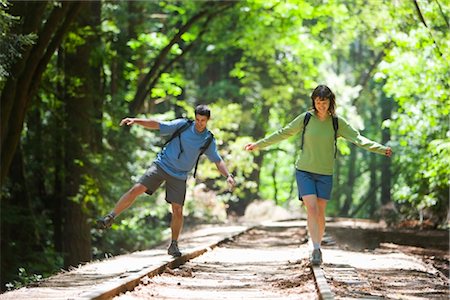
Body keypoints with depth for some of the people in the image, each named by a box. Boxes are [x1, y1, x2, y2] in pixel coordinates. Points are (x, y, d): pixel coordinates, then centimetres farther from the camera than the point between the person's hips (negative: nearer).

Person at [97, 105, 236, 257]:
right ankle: (110, 218, -6)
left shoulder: (209, 140, 1)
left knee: (178, 211, -3)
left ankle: (174, 245, 13)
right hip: (161, 165, -1)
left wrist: (228, 175, -10)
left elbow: (218, 160, 6)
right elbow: (158, 125, -3)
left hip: (179, 176, 1)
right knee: (136, 189, -15)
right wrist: (135, 121, -13)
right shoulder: (183, 125, -4)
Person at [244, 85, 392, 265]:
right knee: (311, 208, -14)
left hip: (325, 174, 1)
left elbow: (357, 138, -9)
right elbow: (283, 134, 6)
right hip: (304, 171, -1)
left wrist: (380, 149, -22)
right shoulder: (306, 118, -2)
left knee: (320, 212, 4)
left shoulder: (337, 122, -1)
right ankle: (316, 250, -19)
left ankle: (318, 246, 22)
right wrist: (258, 145, 9)